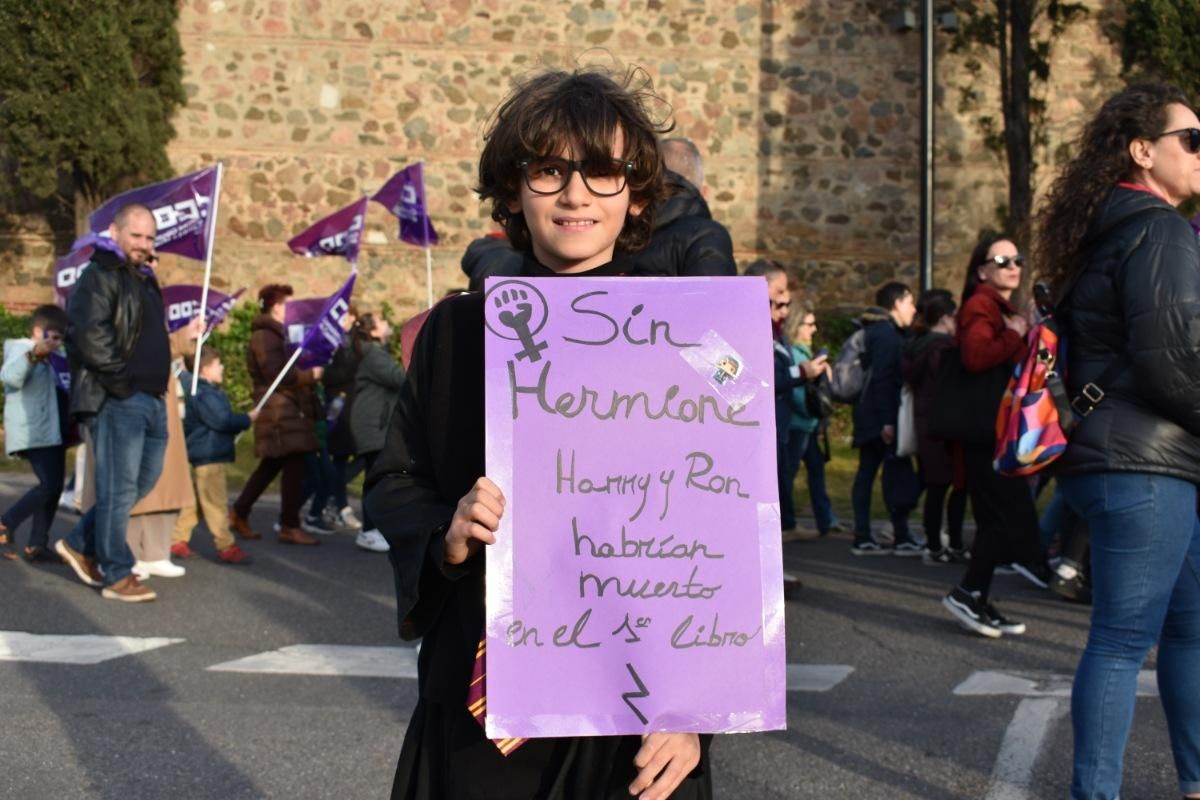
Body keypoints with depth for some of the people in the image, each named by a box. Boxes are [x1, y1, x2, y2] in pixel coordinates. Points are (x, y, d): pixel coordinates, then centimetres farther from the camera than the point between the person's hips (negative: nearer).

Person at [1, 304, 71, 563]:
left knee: (54, 487, 5)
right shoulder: (22, 349, -6)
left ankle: (37, 544, 8)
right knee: (49, 485, -18)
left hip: (52, 433, 10)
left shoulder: (47, 357, 22)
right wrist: (33, 354, -42)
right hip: (34, 434, -10)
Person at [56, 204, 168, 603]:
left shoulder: (145, 281, 21)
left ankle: (81, 544, 26)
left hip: (152, 399, 10)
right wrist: (121, 379, -18)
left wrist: (158, 384, 16)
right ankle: (117, 575, 2)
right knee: (119, 488, -5)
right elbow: (89, 335, -21)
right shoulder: (100, 276, -8)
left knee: (143, 482, 15)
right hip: (117, 401, -10)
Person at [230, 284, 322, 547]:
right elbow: (275, 372, -19)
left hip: (287, 410, 10)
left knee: (271, 466, 14)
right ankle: (290, 526, -5)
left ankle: (239, 513, 22)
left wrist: (308, 373, 9)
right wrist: (309, 375, -14)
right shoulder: (265, 335, -11)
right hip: (280, 413, -10)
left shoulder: (276, 333, 22)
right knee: (294, 467, -9)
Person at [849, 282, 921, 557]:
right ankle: (901, 538, -1)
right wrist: (887, 420, -24)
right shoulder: (887, 333, -13)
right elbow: (882, 379, -21)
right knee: (898, 474, -5)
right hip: (881, 417, -10)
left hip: (869, 417, 10)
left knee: (866, 473, 7)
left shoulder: (878, 330, 17)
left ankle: (863, 538, 8)